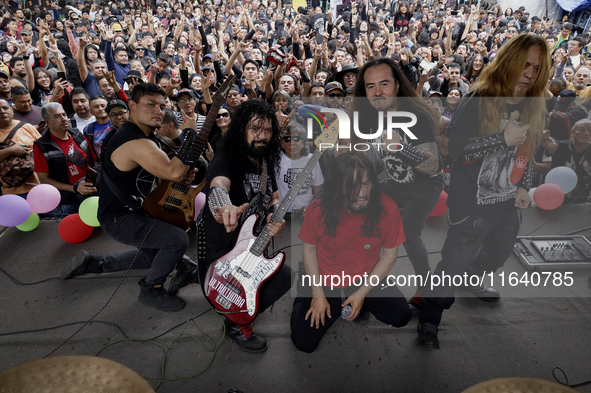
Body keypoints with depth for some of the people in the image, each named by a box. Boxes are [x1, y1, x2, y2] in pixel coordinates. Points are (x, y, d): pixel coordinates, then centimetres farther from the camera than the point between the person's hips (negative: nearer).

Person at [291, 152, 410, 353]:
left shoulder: (387, 208, -20)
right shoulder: (318, 210, -21)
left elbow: (390, 254, -7)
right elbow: (309, 248, -6)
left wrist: (362, 293, -11)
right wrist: (318, 294, -10)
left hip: (366, 280, 2)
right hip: (324, 282, -1)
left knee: (401, 316, -16)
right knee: (304, 342, -11)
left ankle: (362, 302, 14)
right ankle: (305, 300, 21)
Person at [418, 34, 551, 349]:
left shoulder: (536, 109, 3)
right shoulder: (478, 103, -17)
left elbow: (528, 154, 15)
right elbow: (452, 147, -23)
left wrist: (524, 187, 3)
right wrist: (502, 138, -29)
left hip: (509, 205, 7)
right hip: (471, 205, -7)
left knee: (499, 254, 27)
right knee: (454, 263, 1)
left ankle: (472, 278, 59)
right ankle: (429, 319, 21)